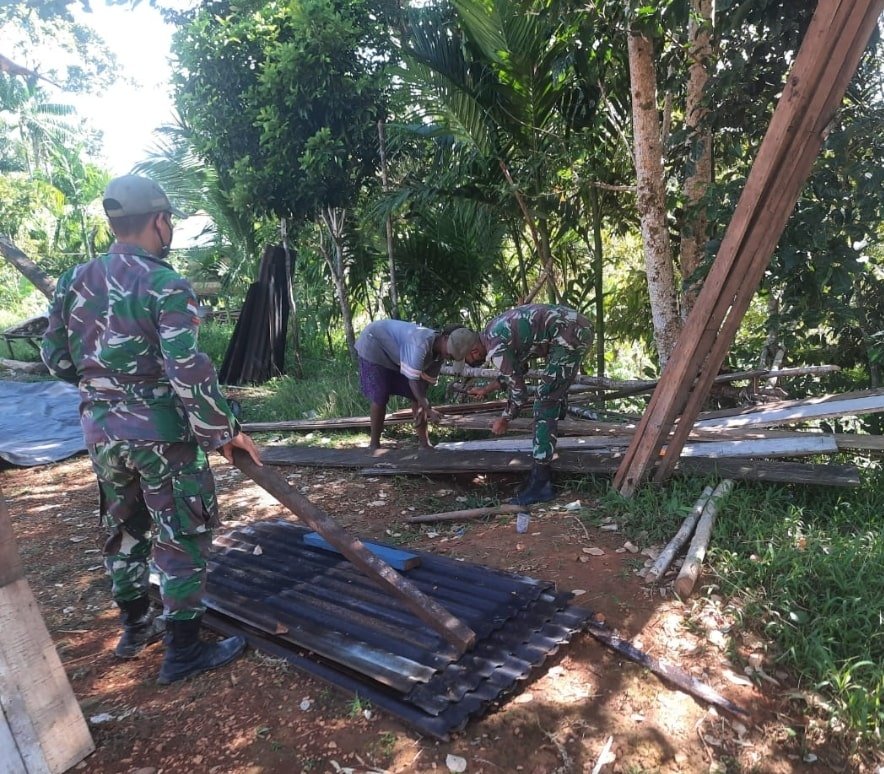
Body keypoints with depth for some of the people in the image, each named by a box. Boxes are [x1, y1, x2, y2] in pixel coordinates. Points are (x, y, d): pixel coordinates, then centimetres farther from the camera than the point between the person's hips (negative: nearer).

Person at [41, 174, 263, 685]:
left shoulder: (76, 281, 6)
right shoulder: (165, 285, -16)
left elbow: (57, 357, 11)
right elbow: (189, 371, -21)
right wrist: (224, 430, -12)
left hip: (101, 431, 7)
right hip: (160, 433, -7)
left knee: (126, 530, 22)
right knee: (183, 538, 5)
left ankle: (136, 626, 38)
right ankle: (184, 651, 14)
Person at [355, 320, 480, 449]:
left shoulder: (438, 354, -11)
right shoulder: (422, 344, -38)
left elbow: (425, 382, -4)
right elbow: (413, 380, -38)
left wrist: (423, 409, -12)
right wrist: (428, 409, -40)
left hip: (394, 354, 8)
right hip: (373, 345, -8)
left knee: (416, 395, 2)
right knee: (380, 397, -15)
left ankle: (424, 443, 9)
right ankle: (374, 444, 0)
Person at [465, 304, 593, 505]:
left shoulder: (495, 348, -14)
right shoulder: (494, 331, 15)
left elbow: (518, 389, -7)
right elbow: (517, 370, 27)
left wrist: (504, 420, 9)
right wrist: (487, 389, 33)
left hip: (569, 336, -10)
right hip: (578, 326, 10)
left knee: (545, 400, -9)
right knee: (554, 390, 25)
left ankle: (540, 482, -9)